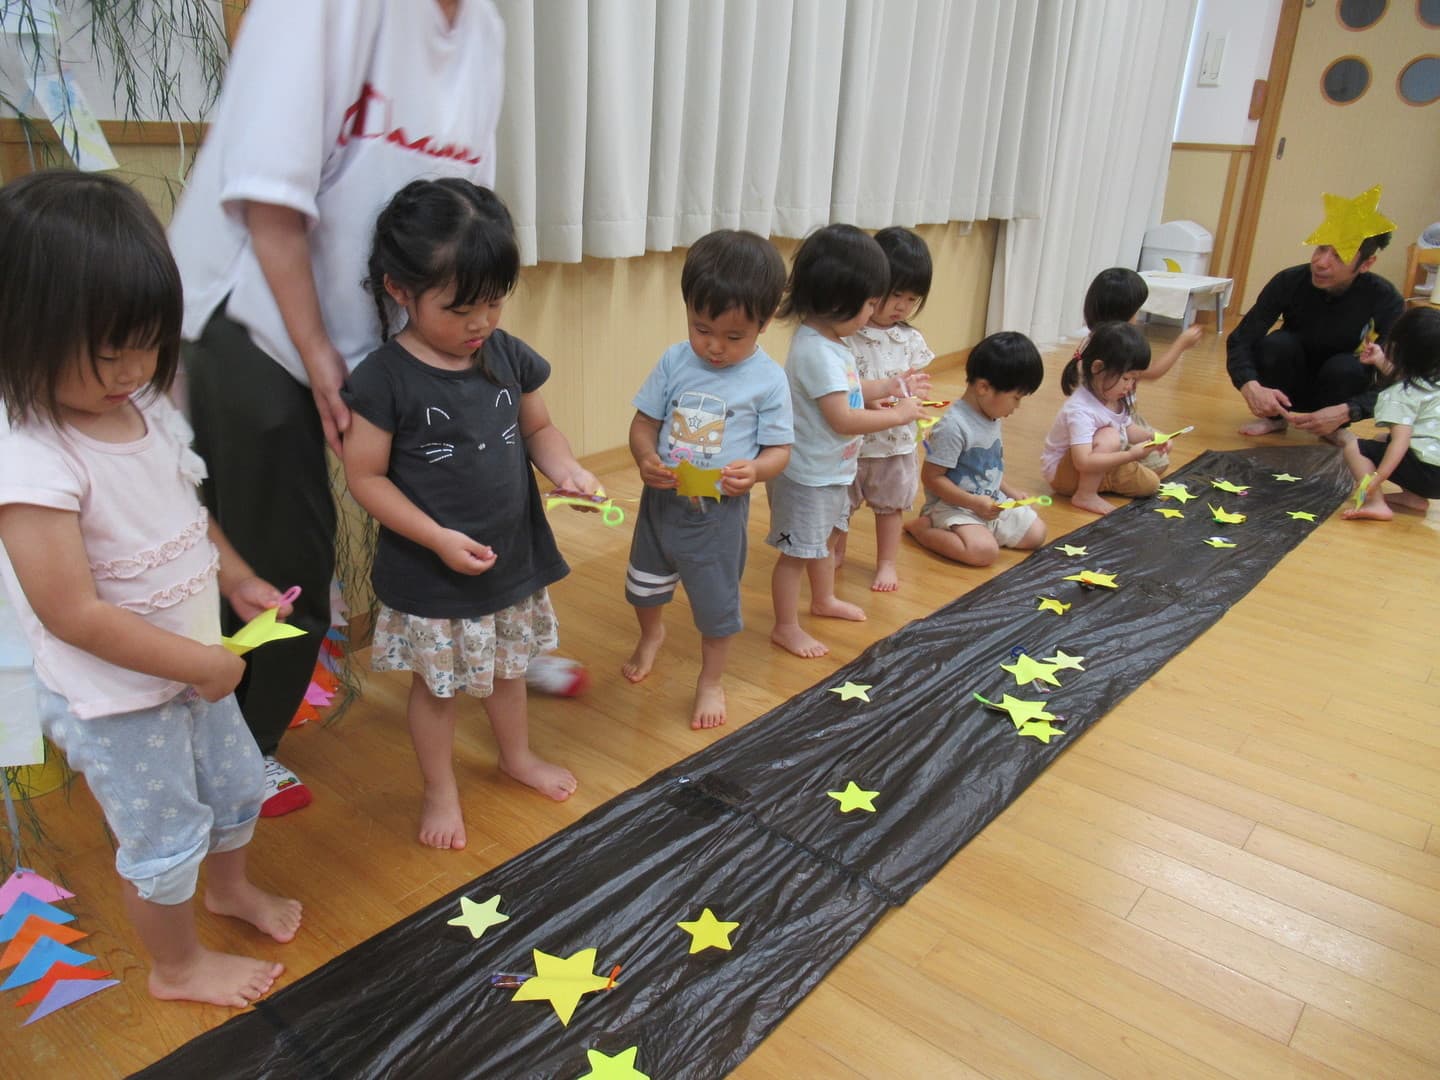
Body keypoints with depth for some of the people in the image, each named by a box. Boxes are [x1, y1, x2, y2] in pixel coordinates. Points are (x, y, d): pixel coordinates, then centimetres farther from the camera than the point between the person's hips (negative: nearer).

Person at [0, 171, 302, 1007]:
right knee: (163, 839, 14)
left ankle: (231, 885, 57)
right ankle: (179, 966, 41)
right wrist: (203, 665, -22)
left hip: (195, 666, 8)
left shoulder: (150, 410, -6)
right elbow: (73, 613, -29)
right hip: (115, 701, -7)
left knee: (239, 784, 27)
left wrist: (239, 580, -1)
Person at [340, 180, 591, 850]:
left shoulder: (508, 355, -4)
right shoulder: (385, 378, -18)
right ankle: (440, 791, 38)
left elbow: (537, 428, 8)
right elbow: (366, 477, -15)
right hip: (429, 576, -5)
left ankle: (517, 756, 50)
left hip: (514, 556, 5)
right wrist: (439, 538, -22)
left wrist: (565, 469, -12)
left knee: (507, 667, 25)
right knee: (435, 686, 14)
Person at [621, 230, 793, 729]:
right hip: (662, 498, 4)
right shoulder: (674, 361, -7)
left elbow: (779, 448, -9)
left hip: (720, 511, -3)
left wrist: (755, 471, -31)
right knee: (645, 582, 26)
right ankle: (652, 634, 59)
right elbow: (644, 422, -2)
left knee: (717, 602, 12)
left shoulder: (768, 379, -14)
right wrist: (646, 458, -23)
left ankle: (711, 681, 38)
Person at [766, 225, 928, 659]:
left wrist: (889, 386, 8)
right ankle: (786, 627, 19)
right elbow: (843, 419, -29)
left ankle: (824, 599, 48)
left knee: (822, 538, 27)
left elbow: (847, 393, 17)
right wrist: (899, 414, -20)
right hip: (807, 475, -10)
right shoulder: (816, 351, -28)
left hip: (831, 471, 10)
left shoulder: (829, 342, 3)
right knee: (797, 551, 4)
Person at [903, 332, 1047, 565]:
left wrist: (1010, 490, 9)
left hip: (992, 501, 9)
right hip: (953, 506, -9)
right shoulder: (954, 426, -23)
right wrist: (974, 502, -23)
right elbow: (931, 477, -22)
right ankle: (922, 527, -9)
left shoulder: (993, 418, 5)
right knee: (984, 550, -29)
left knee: (1036, 533, 3)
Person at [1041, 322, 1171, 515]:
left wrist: (1151, 436, -8)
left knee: (1151, 483, 0)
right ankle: (1085, 496, -20)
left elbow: (1128, 428, 12)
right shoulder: (1080, 410, -33)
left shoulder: (1116, 399, -6)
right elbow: (1083, 462, -41)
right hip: (1062, 471, -8)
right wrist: (1131, 455, -41)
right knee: (1109, 436, -31)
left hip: (1096, 465, 9)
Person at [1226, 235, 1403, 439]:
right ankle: (1275, 417, -3)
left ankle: (1336, 430, -3)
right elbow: (1239, 341, -23)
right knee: (1276, 344, -28)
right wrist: (1250, 386, -44)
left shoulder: (1385, 299, -22)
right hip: (1290, 391, 1)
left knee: (1345, 368, -32)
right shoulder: (1289, 282, -21)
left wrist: (1346, 412, -43)